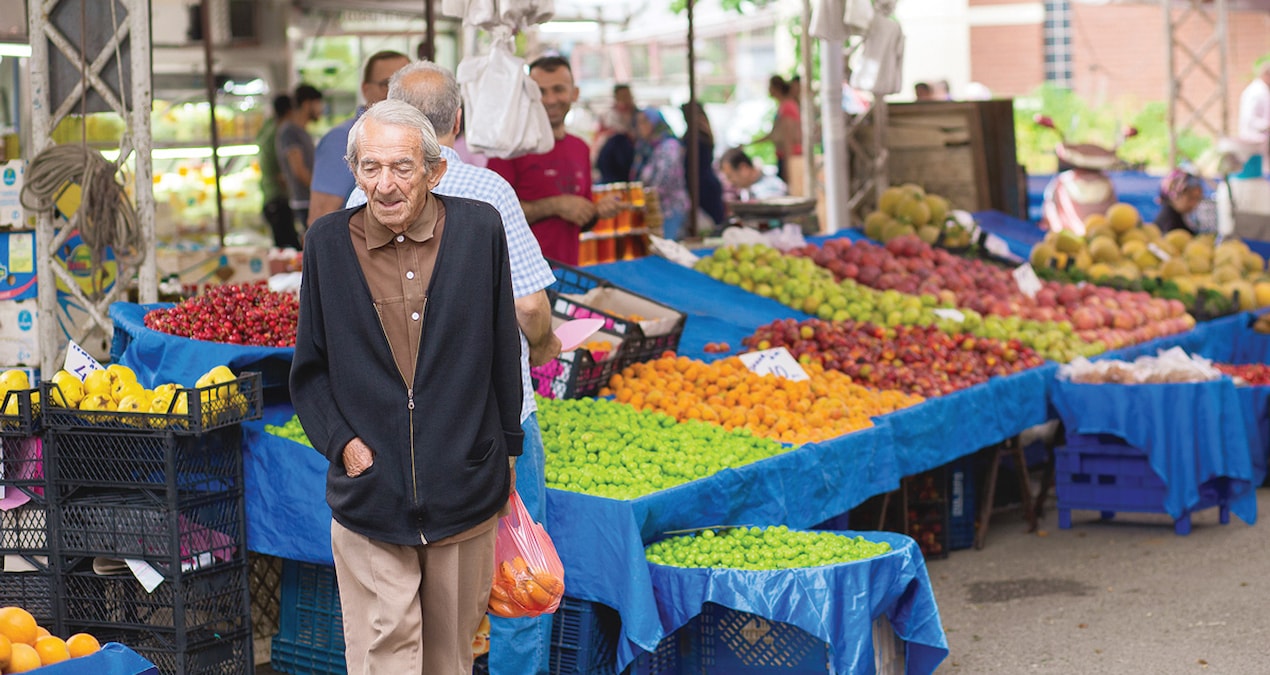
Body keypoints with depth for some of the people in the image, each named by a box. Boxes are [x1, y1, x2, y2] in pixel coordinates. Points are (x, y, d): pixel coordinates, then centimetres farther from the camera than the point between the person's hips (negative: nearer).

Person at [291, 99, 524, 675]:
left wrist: (506, 451, 10)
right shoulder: (329, 241, 0)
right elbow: (309, 369, 8)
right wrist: (341, 442, -6)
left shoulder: (478, 228, -1)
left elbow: (504, 352, 7)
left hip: (464, 491, 1)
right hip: (367, 492, -1)